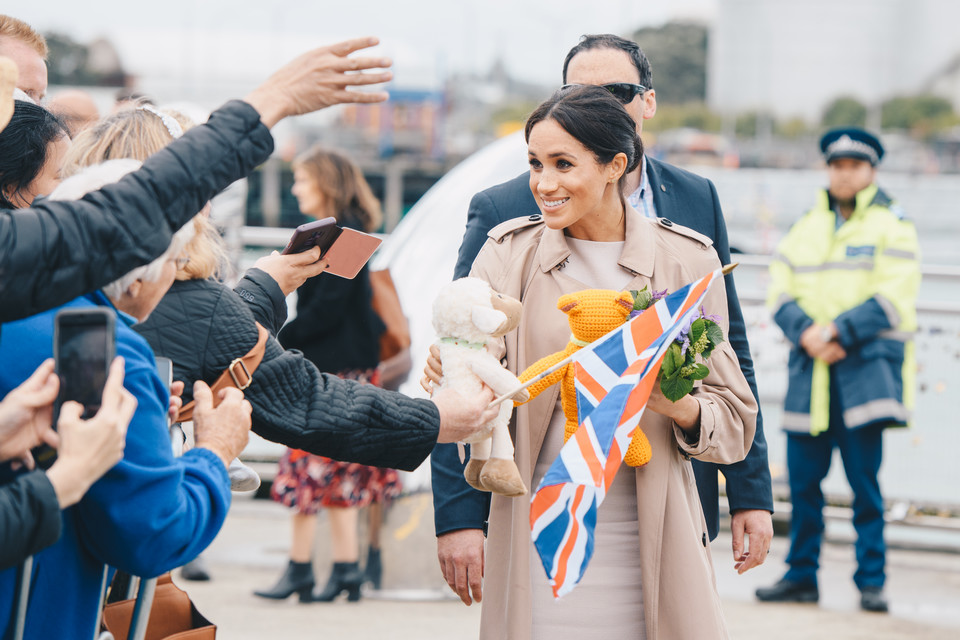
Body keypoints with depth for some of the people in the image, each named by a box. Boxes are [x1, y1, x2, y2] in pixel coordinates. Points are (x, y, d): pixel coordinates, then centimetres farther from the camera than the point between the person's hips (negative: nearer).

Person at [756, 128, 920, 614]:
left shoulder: (892, 227, 3)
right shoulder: (805, 228, 15)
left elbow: (891, 299, -8)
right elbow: (780, 292, 8)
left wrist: (836, 332, -15)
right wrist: (807, 335, -11)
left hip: (866, 369, -4)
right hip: (809, 372, 4)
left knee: (865, 484, -5)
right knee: (802, 479, 4)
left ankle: (872, 582, 1)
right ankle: (801, 576, 13)